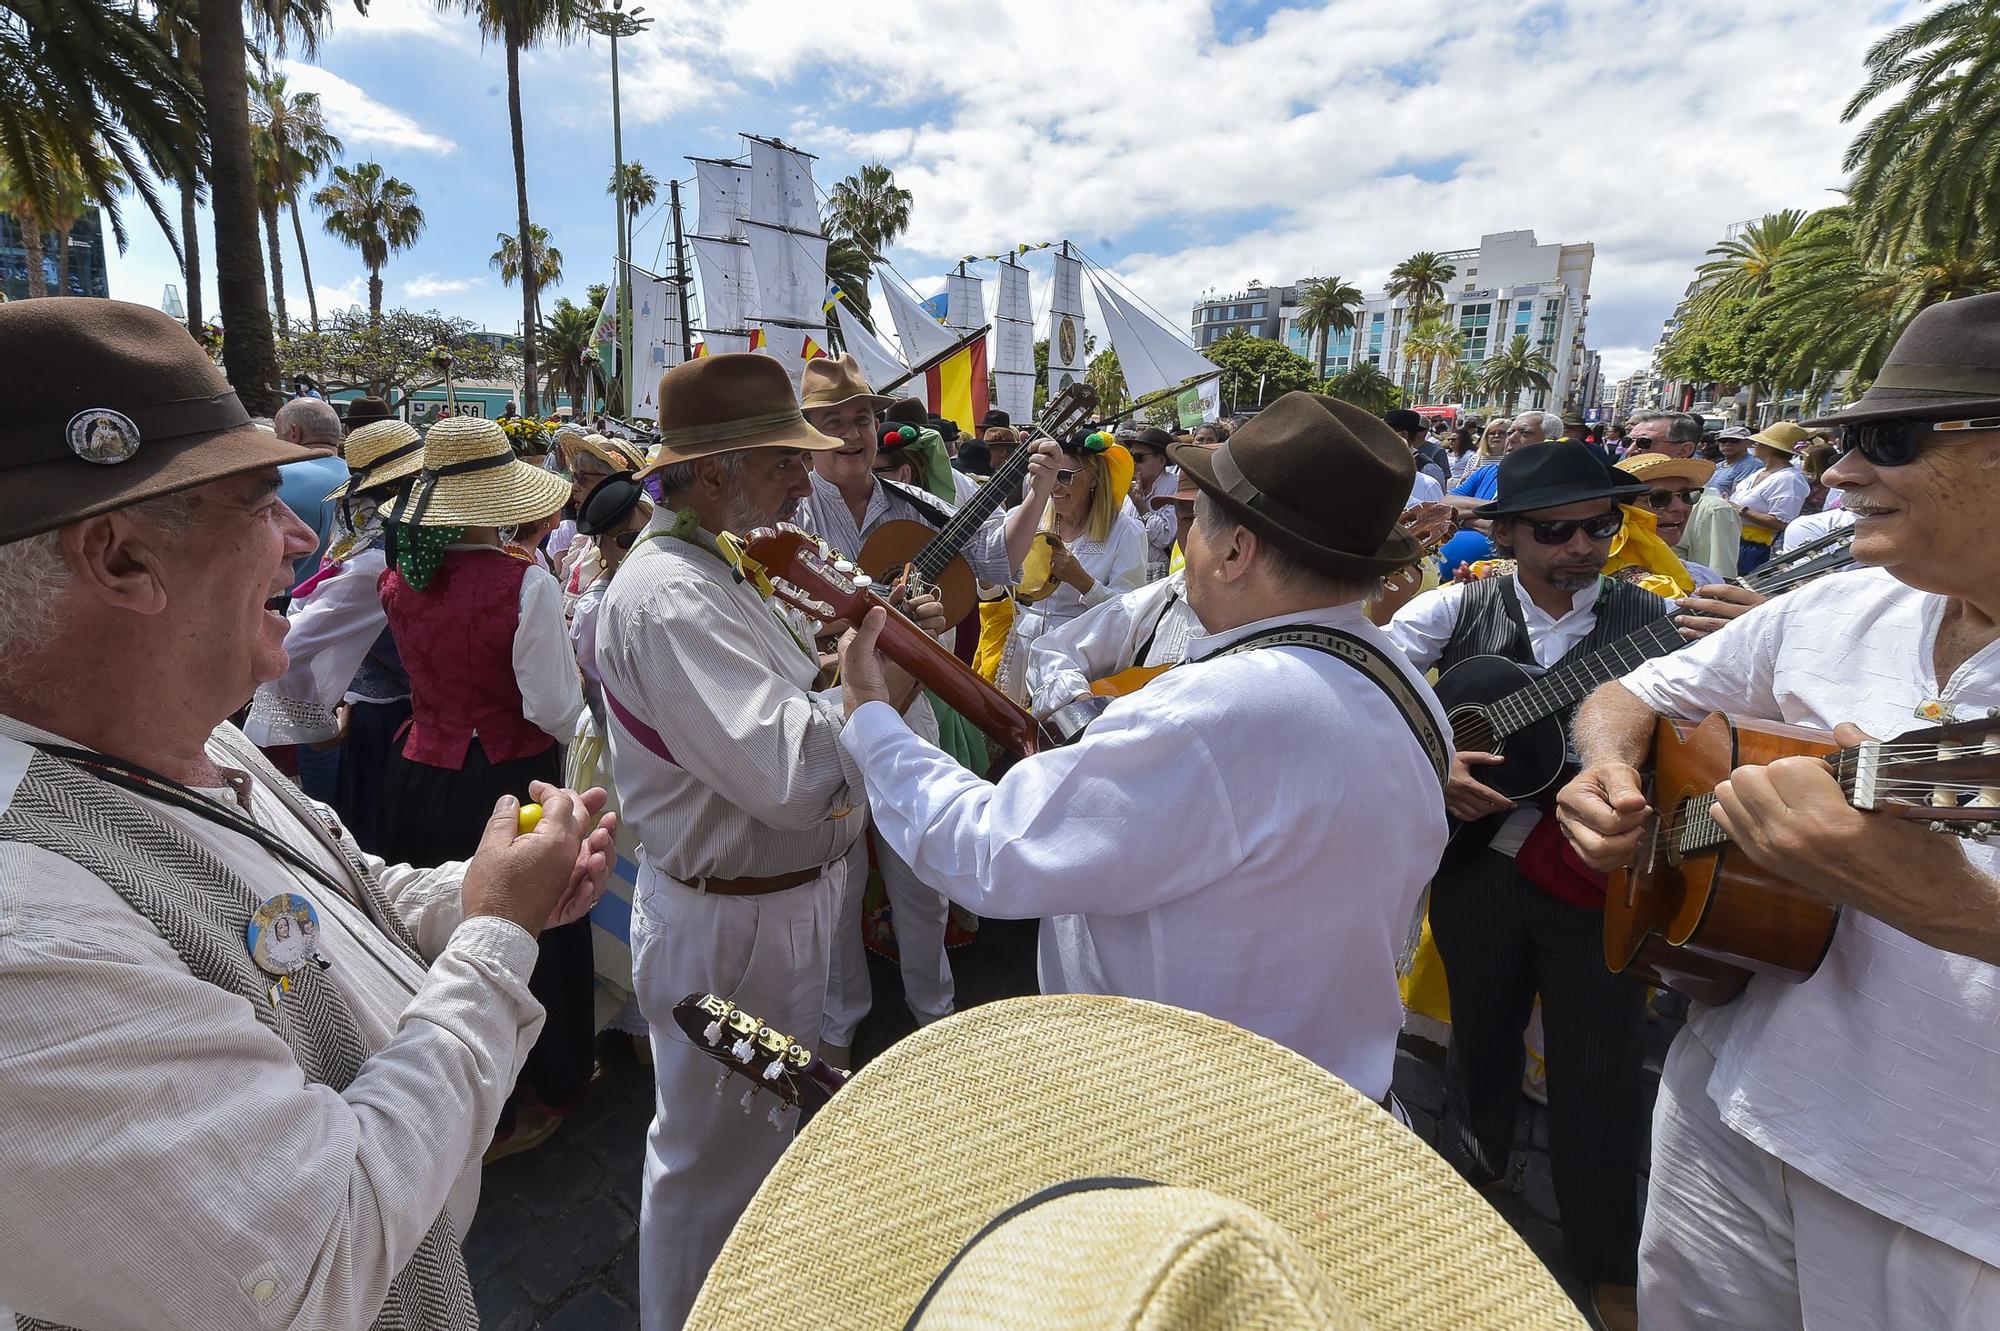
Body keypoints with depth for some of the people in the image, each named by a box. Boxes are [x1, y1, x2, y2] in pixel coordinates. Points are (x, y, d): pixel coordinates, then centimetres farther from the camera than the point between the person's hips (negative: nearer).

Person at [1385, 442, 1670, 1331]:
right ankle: (1473, 1163, 51)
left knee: (1599, 1071, 8)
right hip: (1477, 863, 1)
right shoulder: (1457, 610, -4)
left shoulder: (1655, 620, -2)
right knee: (1482, 1032, 21)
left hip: (1599, 874, 0)